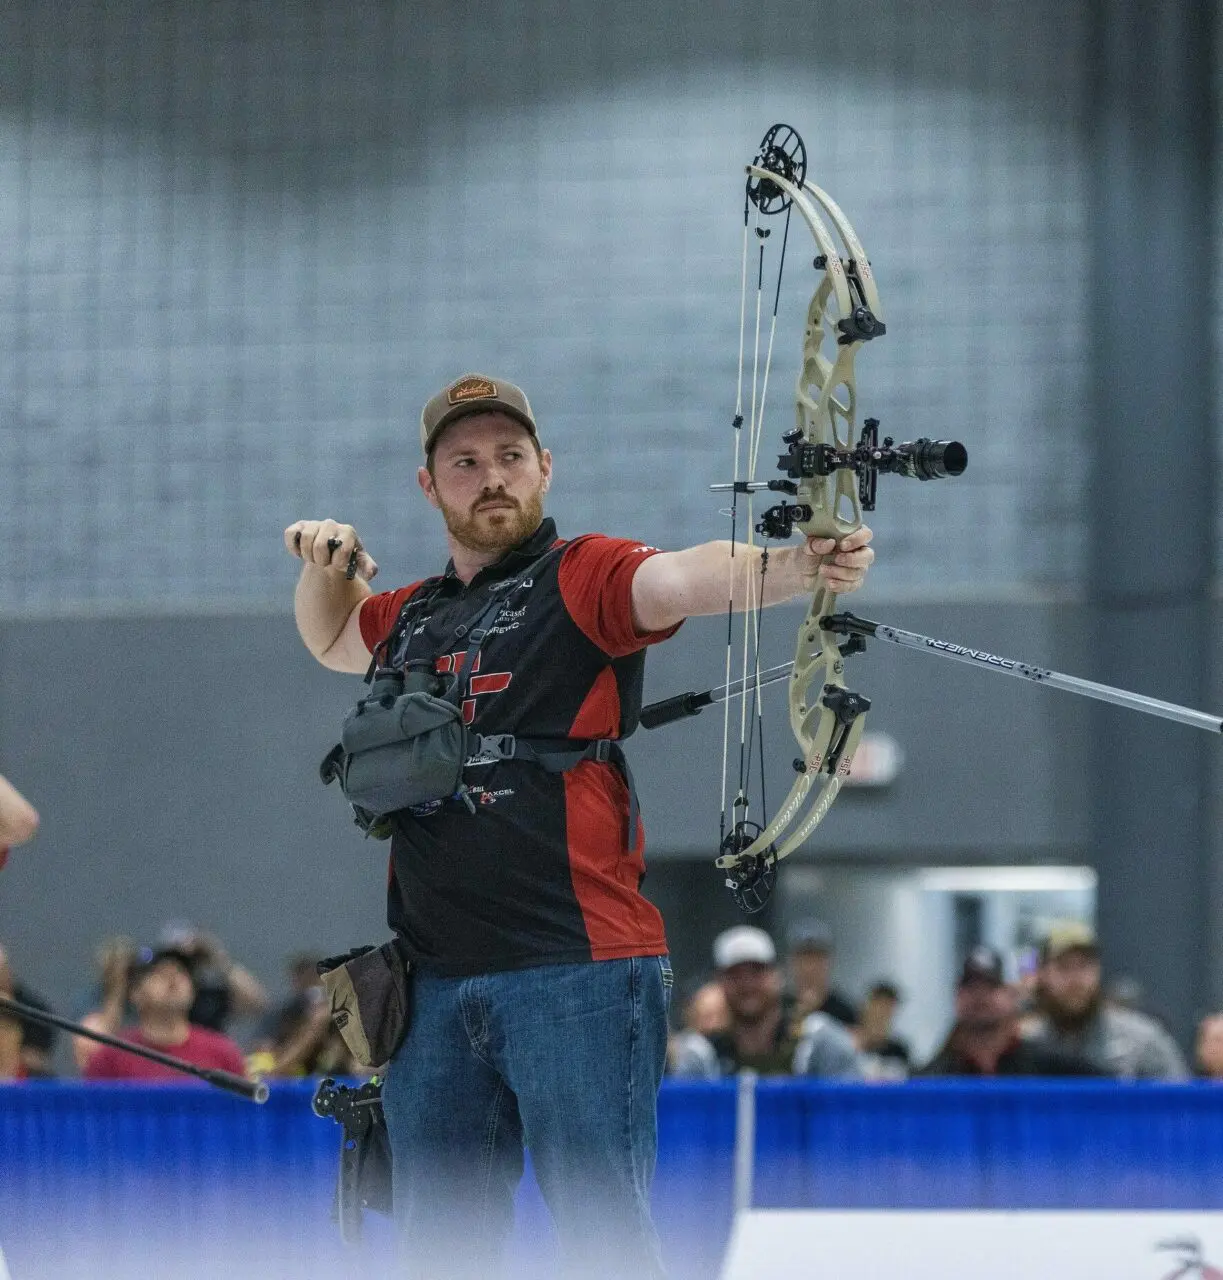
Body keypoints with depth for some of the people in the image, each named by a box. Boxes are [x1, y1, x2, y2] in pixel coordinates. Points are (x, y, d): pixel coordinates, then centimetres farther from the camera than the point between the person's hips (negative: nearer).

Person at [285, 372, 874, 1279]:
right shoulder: (412, 617, 19)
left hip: (575, 974, -7)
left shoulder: (582, 578, -2)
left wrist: (801, 567, -42)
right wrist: (328, 565, 21)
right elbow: (331, 641, 42)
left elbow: (692, 577, -23)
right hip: (435, 986, 7)